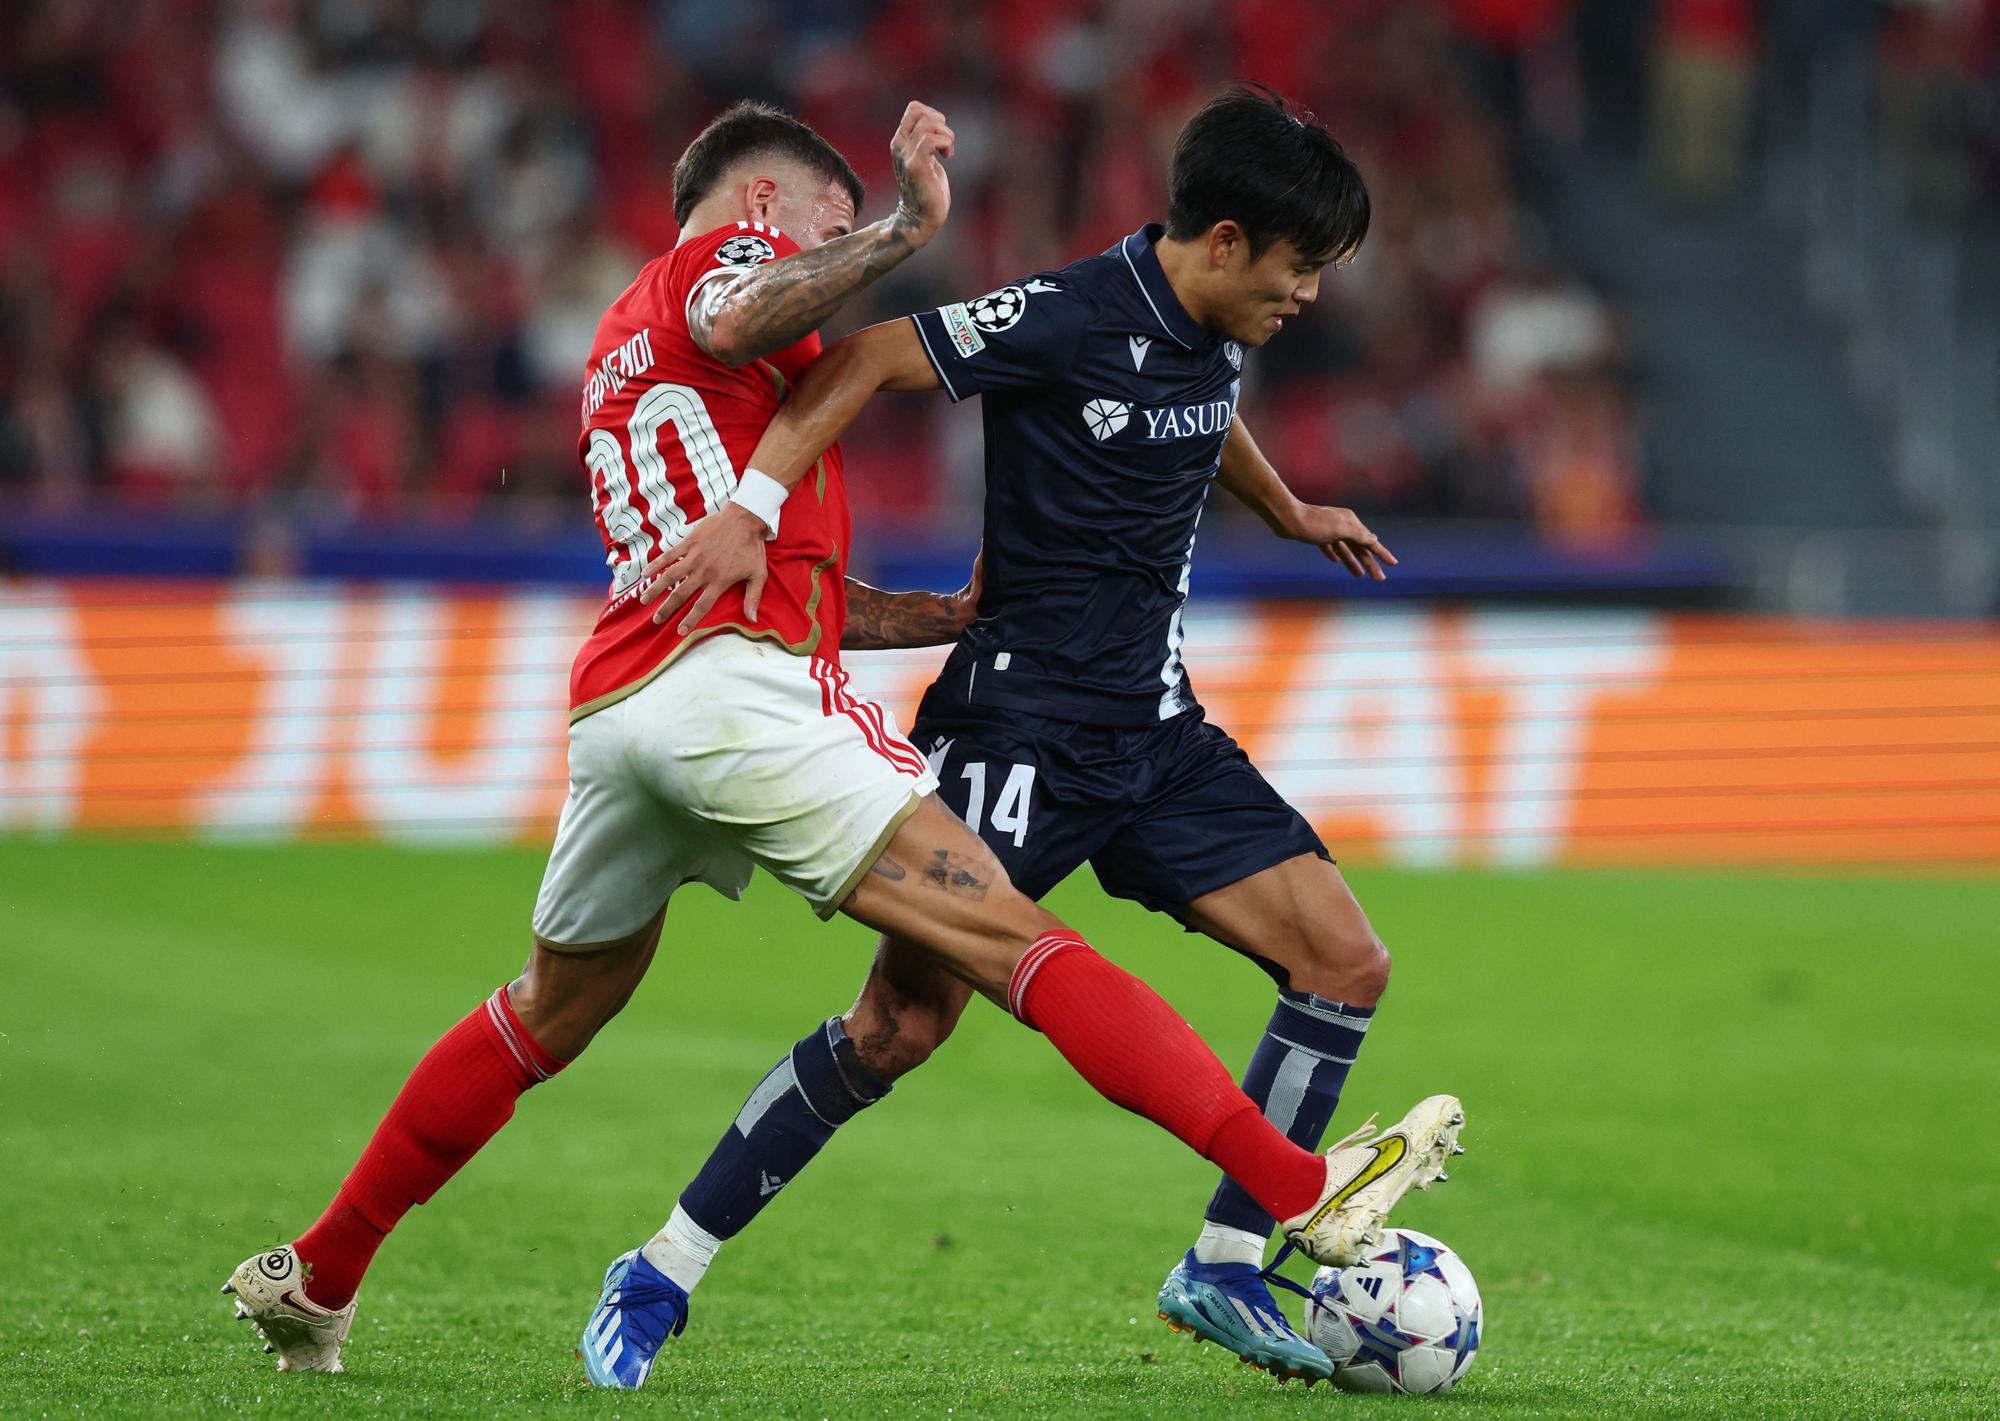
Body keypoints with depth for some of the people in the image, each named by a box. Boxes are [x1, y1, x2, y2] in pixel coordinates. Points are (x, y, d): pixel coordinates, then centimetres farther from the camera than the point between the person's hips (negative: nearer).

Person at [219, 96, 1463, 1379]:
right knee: (1007, 938, -15)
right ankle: (1301, 1193, -22)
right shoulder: (730, 249, 9)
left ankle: (317, 1277, 31)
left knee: (549, 1017, 27)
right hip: (738, 684, -8)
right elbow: (732, 325, -19)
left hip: (611, 705, 8)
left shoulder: (617, 345, 35)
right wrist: (910, 224, -15)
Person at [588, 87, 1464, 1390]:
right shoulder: (1072, 318, -18)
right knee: (903, 1025, -12)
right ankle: (664, 1274, 2)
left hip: (1155, 730, 8)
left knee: (1347, 962, -2)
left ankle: (1225, 1268, 6)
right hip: (1022, 725, -8)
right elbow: (870, 358, -19)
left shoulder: (1217, 332, 7)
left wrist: (1292, 515, 48)